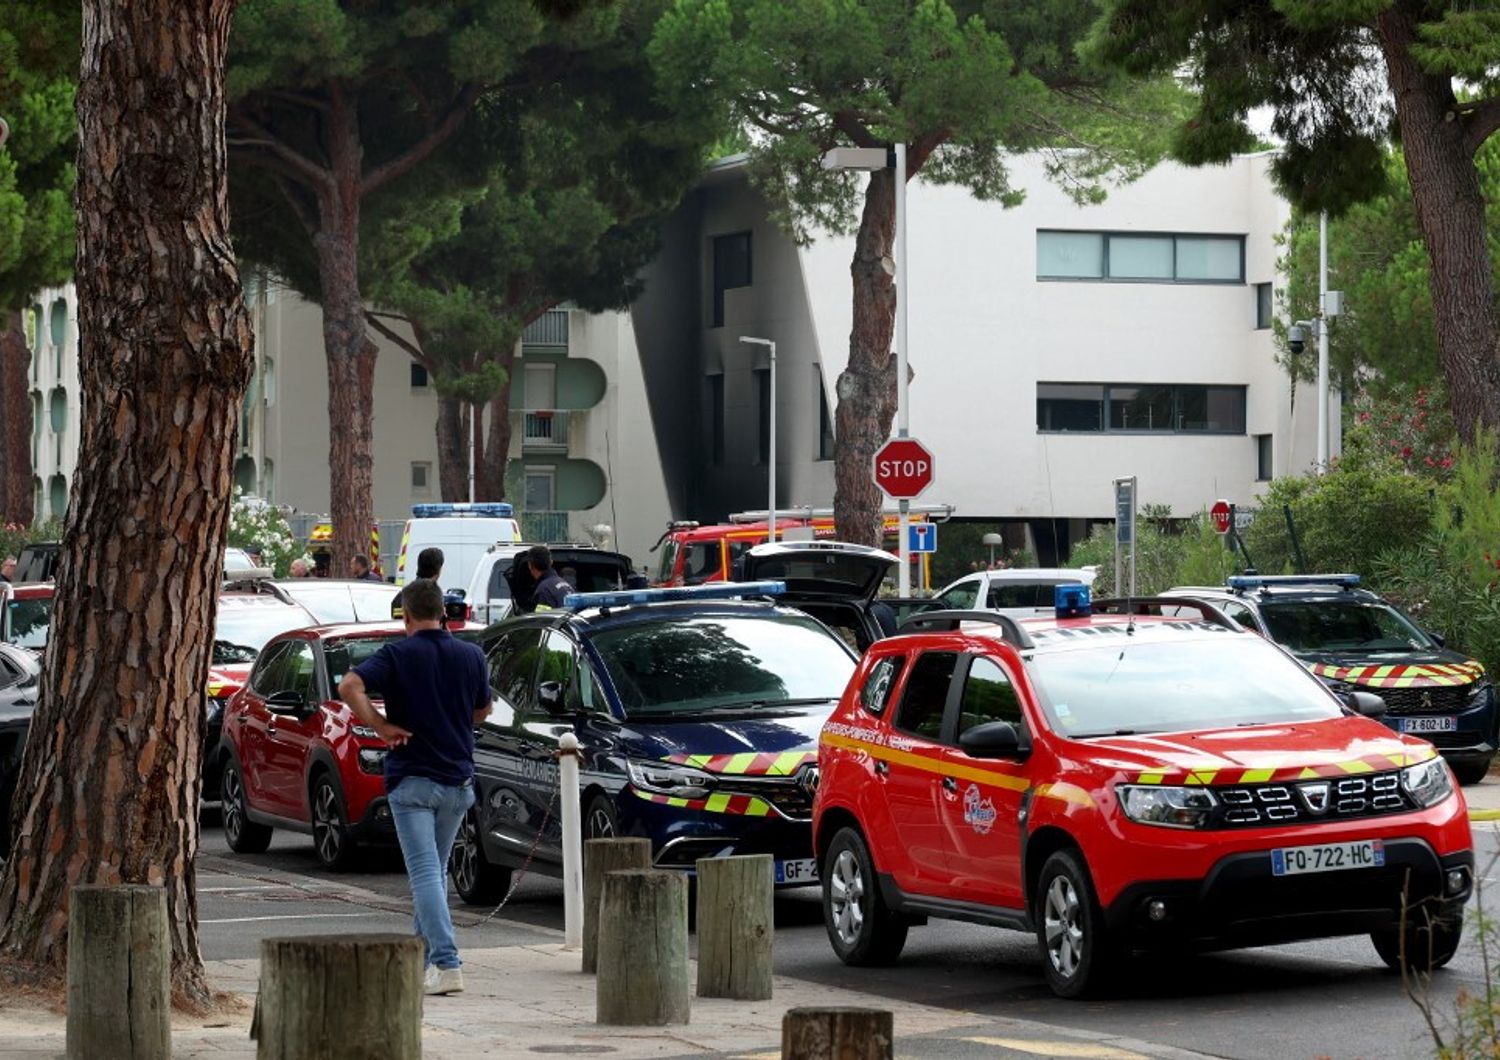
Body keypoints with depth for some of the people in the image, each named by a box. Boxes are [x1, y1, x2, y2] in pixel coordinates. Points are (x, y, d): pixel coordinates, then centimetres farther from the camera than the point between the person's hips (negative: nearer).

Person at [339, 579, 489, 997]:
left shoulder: (398, 654, -7)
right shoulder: (471, 656, 4)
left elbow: (349, 686, -21)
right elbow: (482, 711, 17)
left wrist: (381, 726, -11)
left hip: (412, 779, -4)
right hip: (458, 778, 4)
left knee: (425, 873, -7)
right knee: (436, 871, 18)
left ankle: (446, 963, -19)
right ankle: (423, 954, 25)